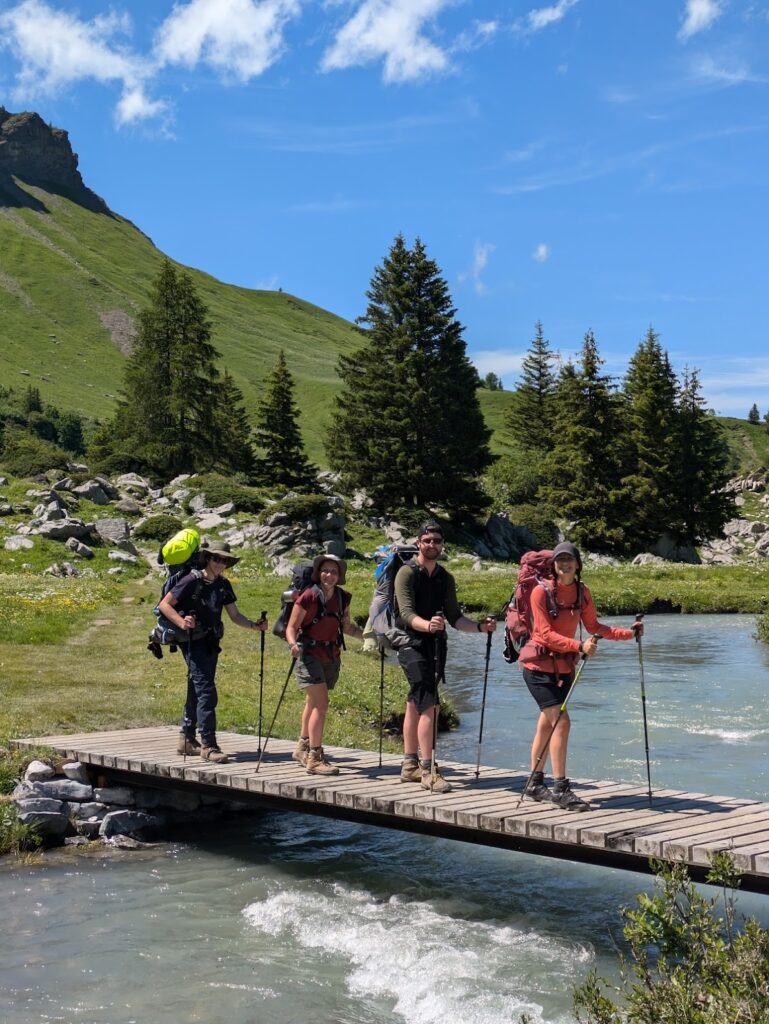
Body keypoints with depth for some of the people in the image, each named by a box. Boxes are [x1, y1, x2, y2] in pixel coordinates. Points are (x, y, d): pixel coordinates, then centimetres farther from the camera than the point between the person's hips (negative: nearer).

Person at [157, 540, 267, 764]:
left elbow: (234, 615, 10)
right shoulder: (192, 580, -11)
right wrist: (181, 622, -27)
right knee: (206, 692, -13)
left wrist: (254, 625, -7)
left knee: (197, 691, 14)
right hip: (194, 643, -7)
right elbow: (164, 605, -11)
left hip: (211, 643, 7)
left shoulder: (223, 585, 9)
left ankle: (186, 739, 25)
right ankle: (208, 745, -12)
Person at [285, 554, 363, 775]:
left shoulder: (342, 598, 2)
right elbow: (292, 627, -11)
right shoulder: (309, 597, -15)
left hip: (331, 657, 6)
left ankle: (302, 748, 36)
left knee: (313, 703, 20)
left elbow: (347, 627, 13)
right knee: (321, 704, -15)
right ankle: (314, 759, -11)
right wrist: (293, 644, -31)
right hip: (310, 655, -6)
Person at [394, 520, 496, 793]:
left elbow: (455, 618, 12)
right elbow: (407, 614, -20)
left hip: (435, 646, 7)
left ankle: (410, 766, 22)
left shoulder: (445, 578, 13)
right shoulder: (407, 573, -8)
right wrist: (428, 625, -39)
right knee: (429, 705, -16)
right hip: (412, 644, -7)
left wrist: (480, 626, -5)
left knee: (415, 705, 14)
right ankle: (428, 771, -16)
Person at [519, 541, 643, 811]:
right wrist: (579, 646, -31)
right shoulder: (541, 591, -16)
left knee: (547, 723, 14)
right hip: (538, 664, -6)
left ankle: (536, 784, 26)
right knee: (561, 720, -14)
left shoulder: (582, 592, 2)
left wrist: (629, 633, -1)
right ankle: (560, 788, -9)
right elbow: (546, 634, -20)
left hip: (564, 665, 6)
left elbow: (593, 626, 8)